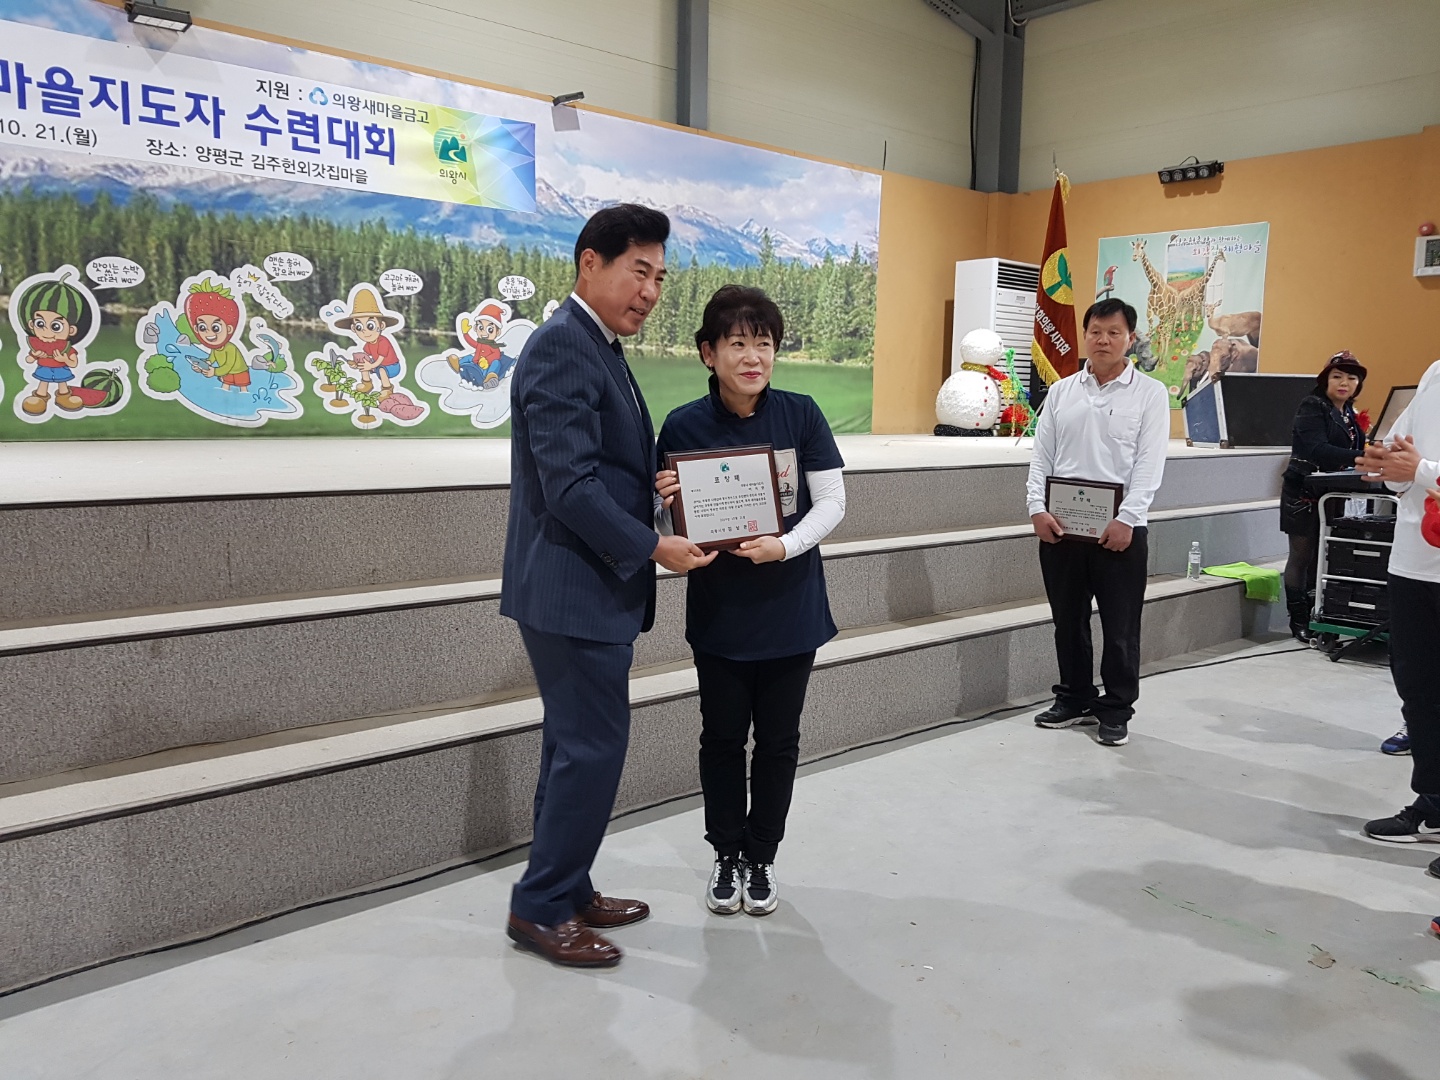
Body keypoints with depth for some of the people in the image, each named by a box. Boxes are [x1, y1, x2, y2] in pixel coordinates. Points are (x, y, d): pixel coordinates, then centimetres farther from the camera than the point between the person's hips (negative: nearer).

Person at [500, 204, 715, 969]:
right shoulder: (562, 346, -16)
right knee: (593, 749, -3)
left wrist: (657, 490, 1)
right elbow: (568, 483, -23)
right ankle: (541, 908, 13)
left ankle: (564, 892, 30)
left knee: (577, 748, 16)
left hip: (593, 588, 10)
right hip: (572, 590, -10)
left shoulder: (598, 348, 16)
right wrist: (651, 548, -17)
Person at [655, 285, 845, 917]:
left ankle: (760, 858, 31)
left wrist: (786, 546, -22)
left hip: (791, 610, 1)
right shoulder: (683, 427, -7)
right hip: (718, 613, 0)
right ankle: (725, 856, 32)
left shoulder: (800, 415, -6)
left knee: (778, 740, 12)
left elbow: (832, 501, -6)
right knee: (722, 738, 12)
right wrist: (668, 501, -23)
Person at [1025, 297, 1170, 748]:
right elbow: (1041, 455, 7)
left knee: (1120, 626, 4)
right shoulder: (1061, 391, 10)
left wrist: (1127, 519, -17)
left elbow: (1149, 463, -8)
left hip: (1120, 529, -3)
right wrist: (1038, 508, -6)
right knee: (1068, 620, 13)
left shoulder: (1150, 394, 0)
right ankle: (1074, 699, 28)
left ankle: (1116, 711, 18)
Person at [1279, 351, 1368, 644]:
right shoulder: (1313, 406, -10)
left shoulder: (1349, 412, 14)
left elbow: (1352, 449, 12)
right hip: (1304, 493, -7)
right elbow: (1317, 450, -25)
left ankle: (1317, 617, 15)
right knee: (1302, 556, -1)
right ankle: (1299, 621, 6)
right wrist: (1360, 458, -36)